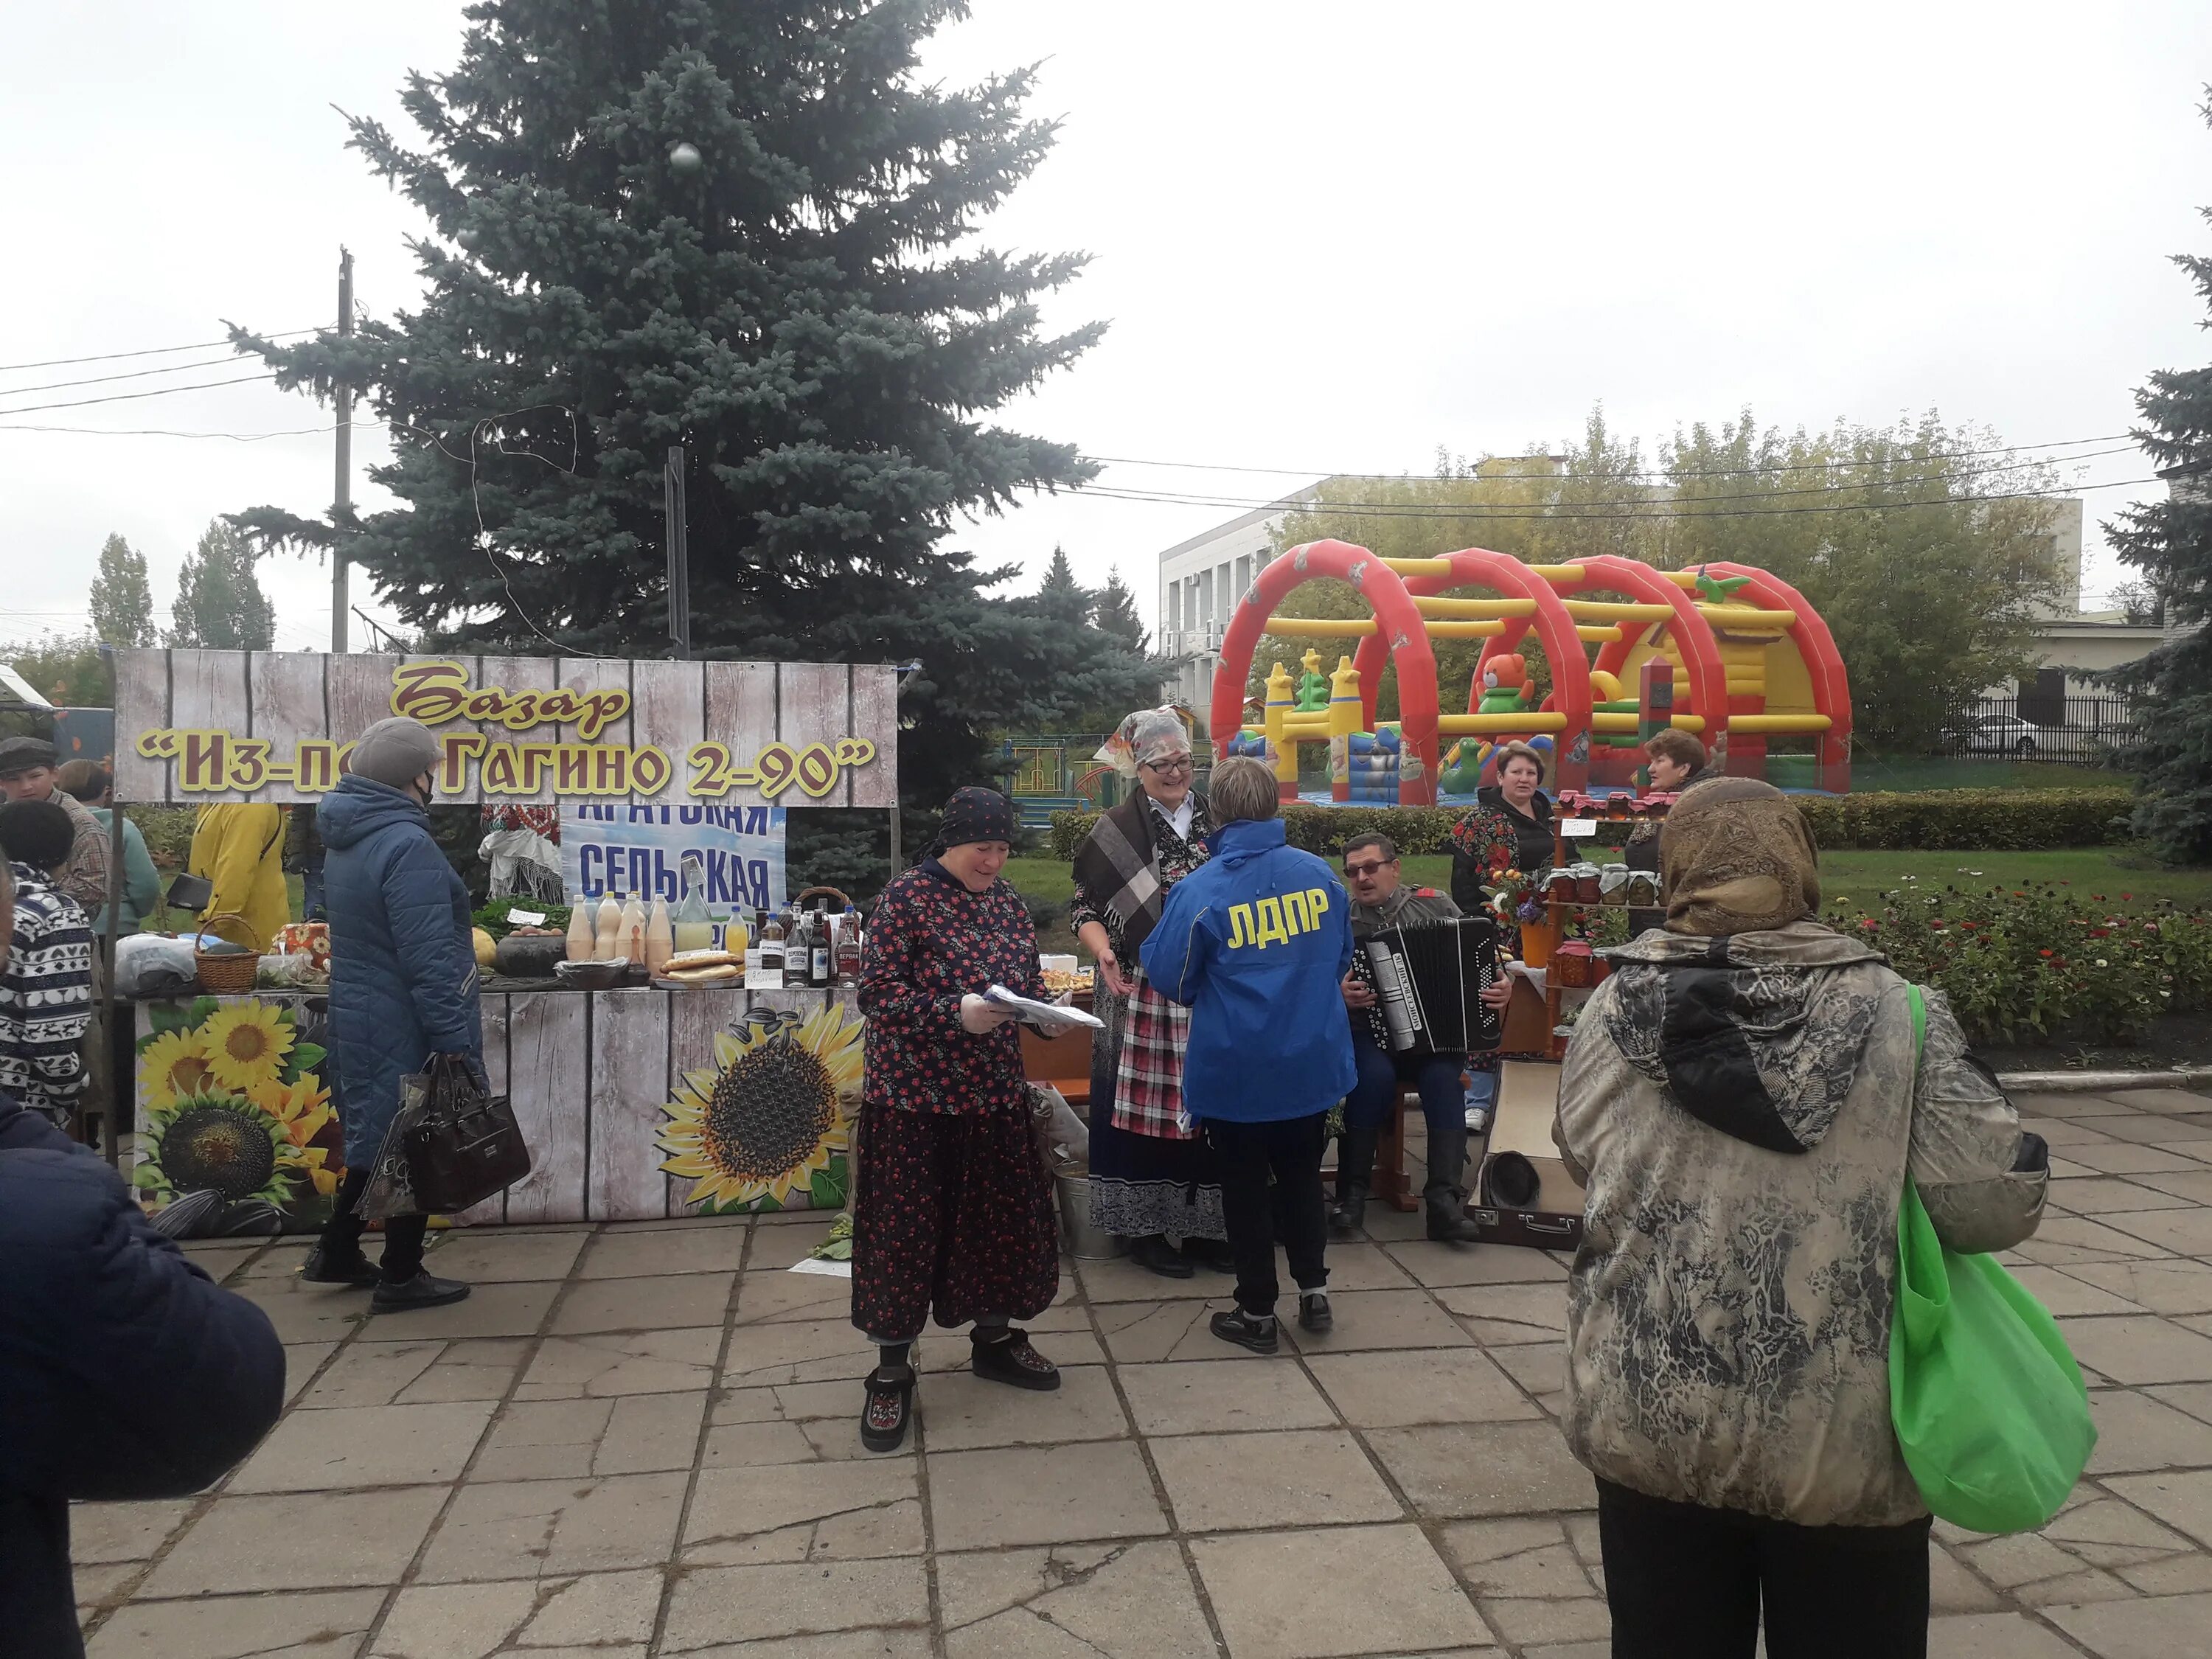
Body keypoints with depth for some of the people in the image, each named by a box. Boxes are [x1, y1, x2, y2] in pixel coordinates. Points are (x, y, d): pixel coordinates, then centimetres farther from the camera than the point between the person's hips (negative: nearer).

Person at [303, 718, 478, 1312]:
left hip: (359, 1016, 9)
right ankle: (400, 1277, 17)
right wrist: (457, 1043, -22)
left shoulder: (349, 837, 8)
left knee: (378, 1136, 22)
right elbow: (428, 960, -25)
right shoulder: (407, 845, -22)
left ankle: (336, 1253, 32)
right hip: (404, 1029, -9)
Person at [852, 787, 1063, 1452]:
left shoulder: (1008, 901, 8)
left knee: (1000, 1216, 15)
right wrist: (958, 1014, -26)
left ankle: (994, 1338, 35)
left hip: (993, 1092, 6)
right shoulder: (906, 897, -11)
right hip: (915, 1097, -6)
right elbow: (876, 992, -16)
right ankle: (892, 1372, 16)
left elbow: (1030, 980, 15)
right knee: (906, 1226, 2)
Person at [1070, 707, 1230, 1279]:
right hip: (1142, 994, -4)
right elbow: (1084, 907, 0)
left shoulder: (1216, 823, 8)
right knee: (1145, 1107, 0)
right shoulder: (1116, 830, -3)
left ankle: (1204, 1227, 20)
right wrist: (1104, 952, -17)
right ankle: (1145, 1230, 13)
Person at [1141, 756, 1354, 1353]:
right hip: (1313, 1061, 3)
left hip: (1236, 1068, -3)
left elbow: (1170, 978, -8)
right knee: (1302, 1174, 23)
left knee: (1245, 1186, 12)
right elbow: (1341, 958, 10)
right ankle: (1314, 1288, 24)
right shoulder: (1318, 873, -5)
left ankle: (1257, 1312, 21)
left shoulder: (1200, 889, -17)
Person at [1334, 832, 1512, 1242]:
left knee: (1443, 1076, -30)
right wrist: (1337, 993, -20)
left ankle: (1445, 1202, -27)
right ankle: (1352, 1190, -18)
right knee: (1375, 1074, -32)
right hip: (1369, 1036, -1)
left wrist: (1501, 986, -9)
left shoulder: (1435, 906, 5)